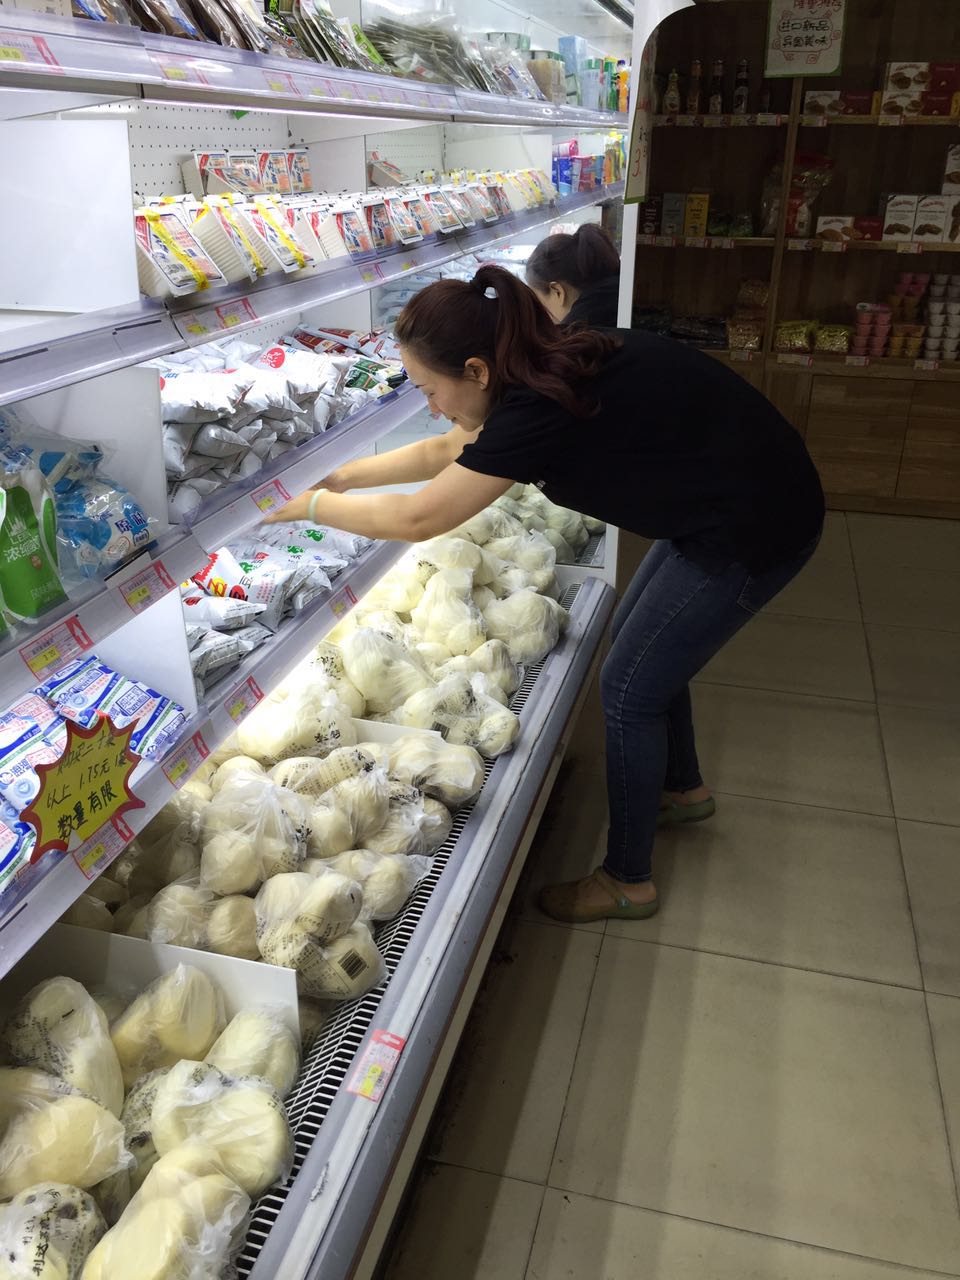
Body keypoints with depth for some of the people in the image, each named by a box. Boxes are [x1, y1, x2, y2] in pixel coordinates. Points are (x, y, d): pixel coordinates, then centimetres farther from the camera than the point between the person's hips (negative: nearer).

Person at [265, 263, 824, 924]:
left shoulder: (541, 409, -27)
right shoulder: (557, 367, 1)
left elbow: (418, 519, -19)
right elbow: (446, 451, 15)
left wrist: (309, 505, -6)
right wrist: (342, 475, 14)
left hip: (753, 530, -9)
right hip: (717, 505, 9)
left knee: (629, 689, 1)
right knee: (641, 642, 22)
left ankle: (627, 880, 19)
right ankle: (684, 789, 46)